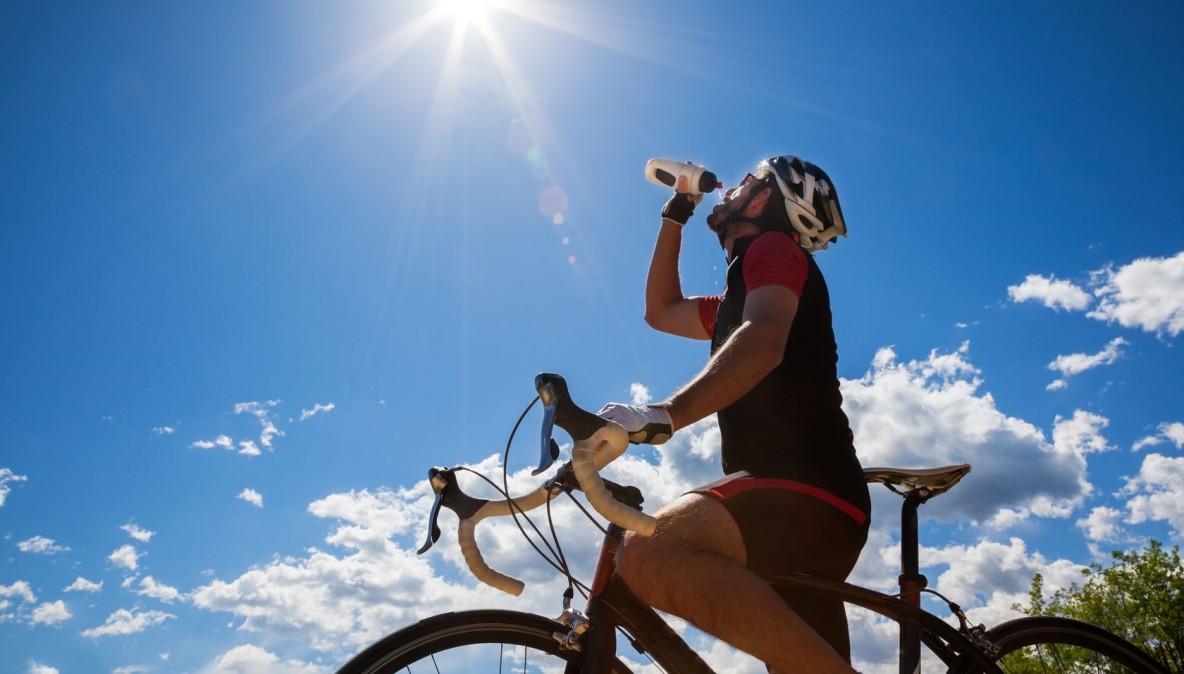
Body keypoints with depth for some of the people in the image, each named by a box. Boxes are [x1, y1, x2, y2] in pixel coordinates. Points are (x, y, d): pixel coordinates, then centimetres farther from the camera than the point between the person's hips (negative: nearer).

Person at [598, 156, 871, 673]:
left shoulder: (774, 247, 2)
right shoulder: (735, 300, 31)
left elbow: (763, 342, -19)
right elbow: (661, 311, 41)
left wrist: (664, 415, -33)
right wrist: (674, 214, 41)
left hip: (806, 489, -11)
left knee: (650, 555, -32)